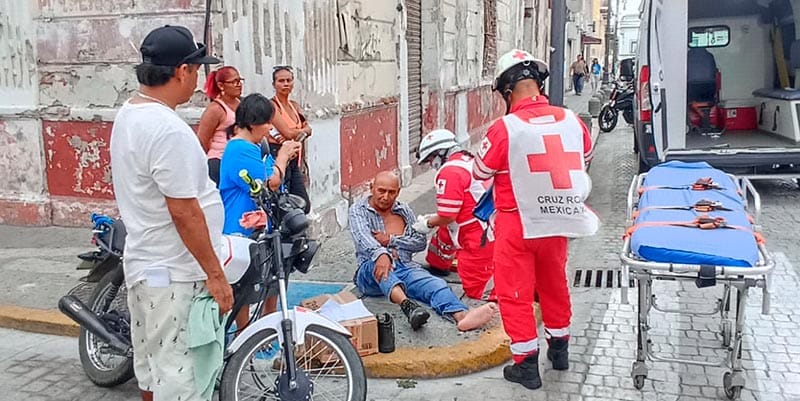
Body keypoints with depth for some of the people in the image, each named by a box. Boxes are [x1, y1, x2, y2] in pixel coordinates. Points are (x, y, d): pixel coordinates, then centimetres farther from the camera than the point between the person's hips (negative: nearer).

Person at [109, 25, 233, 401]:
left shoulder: (128, 113, 9)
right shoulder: (168, 129, -23)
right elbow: (184, 212, -24)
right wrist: (215, 274, -18)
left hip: (144, 263, 10)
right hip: (174, 274, -10)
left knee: (154, 369, 21)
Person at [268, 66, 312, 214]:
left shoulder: (294, 105, 17)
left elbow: (308, 129, 7)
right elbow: (288, 132, -17)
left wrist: (300, 132, -15)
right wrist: (302, 129, 2)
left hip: (293, 159, 8)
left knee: (304, 206, 6)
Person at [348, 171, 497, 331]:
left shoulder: (404, 210, 19)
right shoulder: (359, 210, 7)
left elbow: (420, 241, 12)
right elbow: (362, 237, -15)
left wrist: (391, 240, -4)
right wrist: (380, 253, -36)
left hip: (405, 268, 3)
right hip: (372, 274, -3)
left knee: (434, 284, -28)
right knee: (379, 264, -39)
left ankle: (461, 315, -56)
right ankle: (406, 304, -63)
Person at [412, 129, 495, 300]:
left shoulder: (449, 172, -13)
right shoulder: (471, 161, 16)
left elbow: (447, 217, -13)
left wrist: (428, 223, 7)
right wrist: (433, 218, 20)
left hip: (481, 239, -9)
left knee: (475, 290, -1)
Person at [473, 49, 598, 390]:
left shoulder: (504, 128, -20)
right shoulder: (571, 121, -6)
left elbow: (480, 172, -7)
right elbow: (585, 157, 13)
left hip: (518, 226, -5)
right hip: (558, 223, 5)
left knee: (514, 292, 8)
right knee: (554, 283, 23)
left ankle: (526, 363, 15)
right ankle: (559, 346, 39)